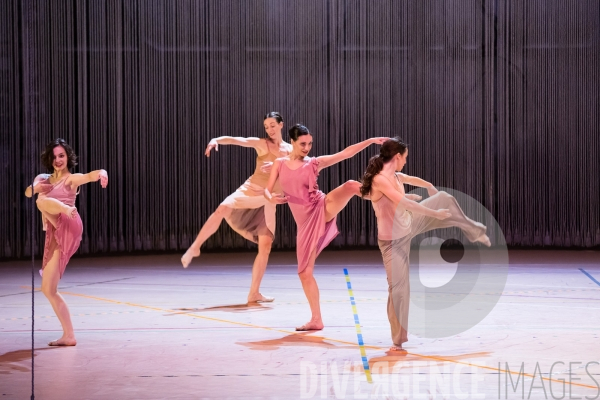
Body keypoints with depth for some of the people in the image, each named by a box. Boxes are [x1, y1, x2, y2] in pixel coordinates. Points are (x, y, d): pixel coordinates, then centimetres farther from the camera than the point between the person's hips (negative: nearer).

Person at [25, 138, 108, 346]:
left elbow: (91, 175, -13)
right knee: (48, 289, 3)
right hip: (54, 236, 6)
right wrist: (37, 187, -16)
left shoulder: (72, 179, 7)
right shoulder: (43, 179, 23)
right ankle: (68, 336, 6)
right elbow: (28, 192, 8)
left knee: (42, 202, -30)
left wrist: (101, 174, -37)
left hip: (69, 227, -6)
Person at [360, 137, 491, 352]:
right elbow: (404, 204, -32)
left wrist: (429, 186, 41)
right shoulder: (379, 179, -28)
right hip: (393, 240, -8)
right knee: (398, 286, -7)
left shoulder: (396, 176, -1)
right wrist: (435, 213, -26)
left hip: (409, 225, 8)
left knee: (444, 199, 12)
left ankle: (475, 231, 36)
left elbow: (412, 179, 23)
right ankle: (398, 340, 5)